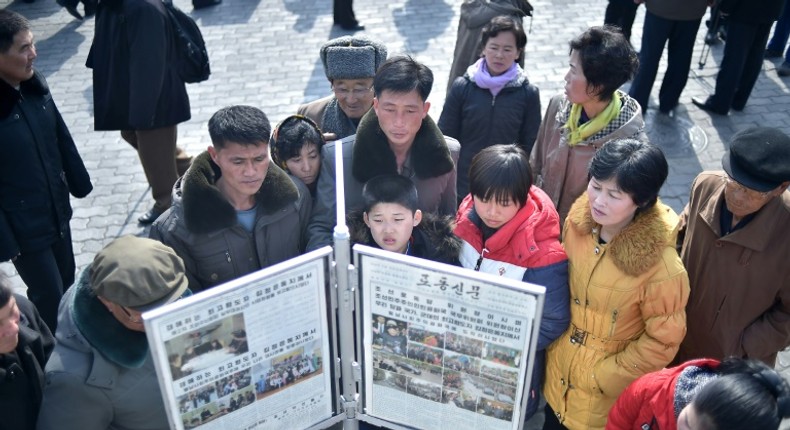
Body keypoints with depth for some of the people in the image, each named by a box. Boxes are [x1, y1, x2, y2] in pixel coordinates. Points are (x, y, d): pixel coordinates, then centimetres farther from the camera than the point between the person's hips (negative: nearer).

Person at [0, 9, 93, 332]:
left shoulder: (34, 83, -4)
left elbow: (61, 137, 9)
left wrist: (79, 183, 16)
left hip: (56, 211, 7)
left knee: (67, 285, 22)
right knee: (49, 297, 8)